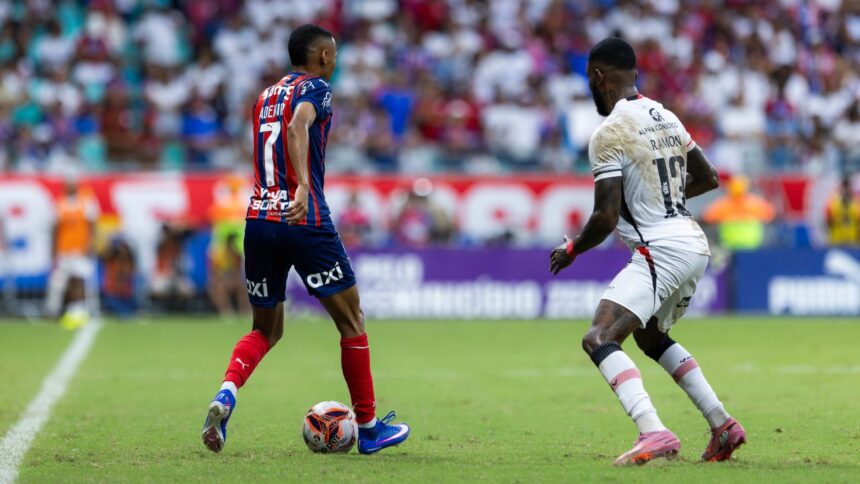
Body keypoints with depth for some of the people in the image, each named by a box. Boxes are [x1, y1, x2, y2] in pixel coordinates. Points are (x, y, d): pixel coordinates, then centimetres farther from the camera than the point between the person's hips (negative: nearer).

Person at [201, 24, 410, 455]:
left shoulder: (264, 97, 20)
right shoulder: (315, 88, -2)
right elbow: (298, 127, -24)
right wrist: (304, 187, -35)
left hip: (258, 220, 7)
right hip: (305, 222, -7)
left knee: (265, 329, 17)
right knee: (352, 322, 8)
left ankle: (226, 395, -11)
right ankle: (368, 427, 13)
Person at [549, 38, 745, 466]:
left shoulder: (609, 133, -12)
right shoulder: (666, 118, 13)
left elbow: (605, 218, -15)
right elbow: (708, 179, 23)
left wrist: (570, 250, 3)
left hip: (660, 251, -9)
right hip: (694, 244, 9)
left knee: (599, 340, -16)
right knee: (651, 336, 30)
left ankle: (654, 433, -35)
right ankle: (722, 425, 23)